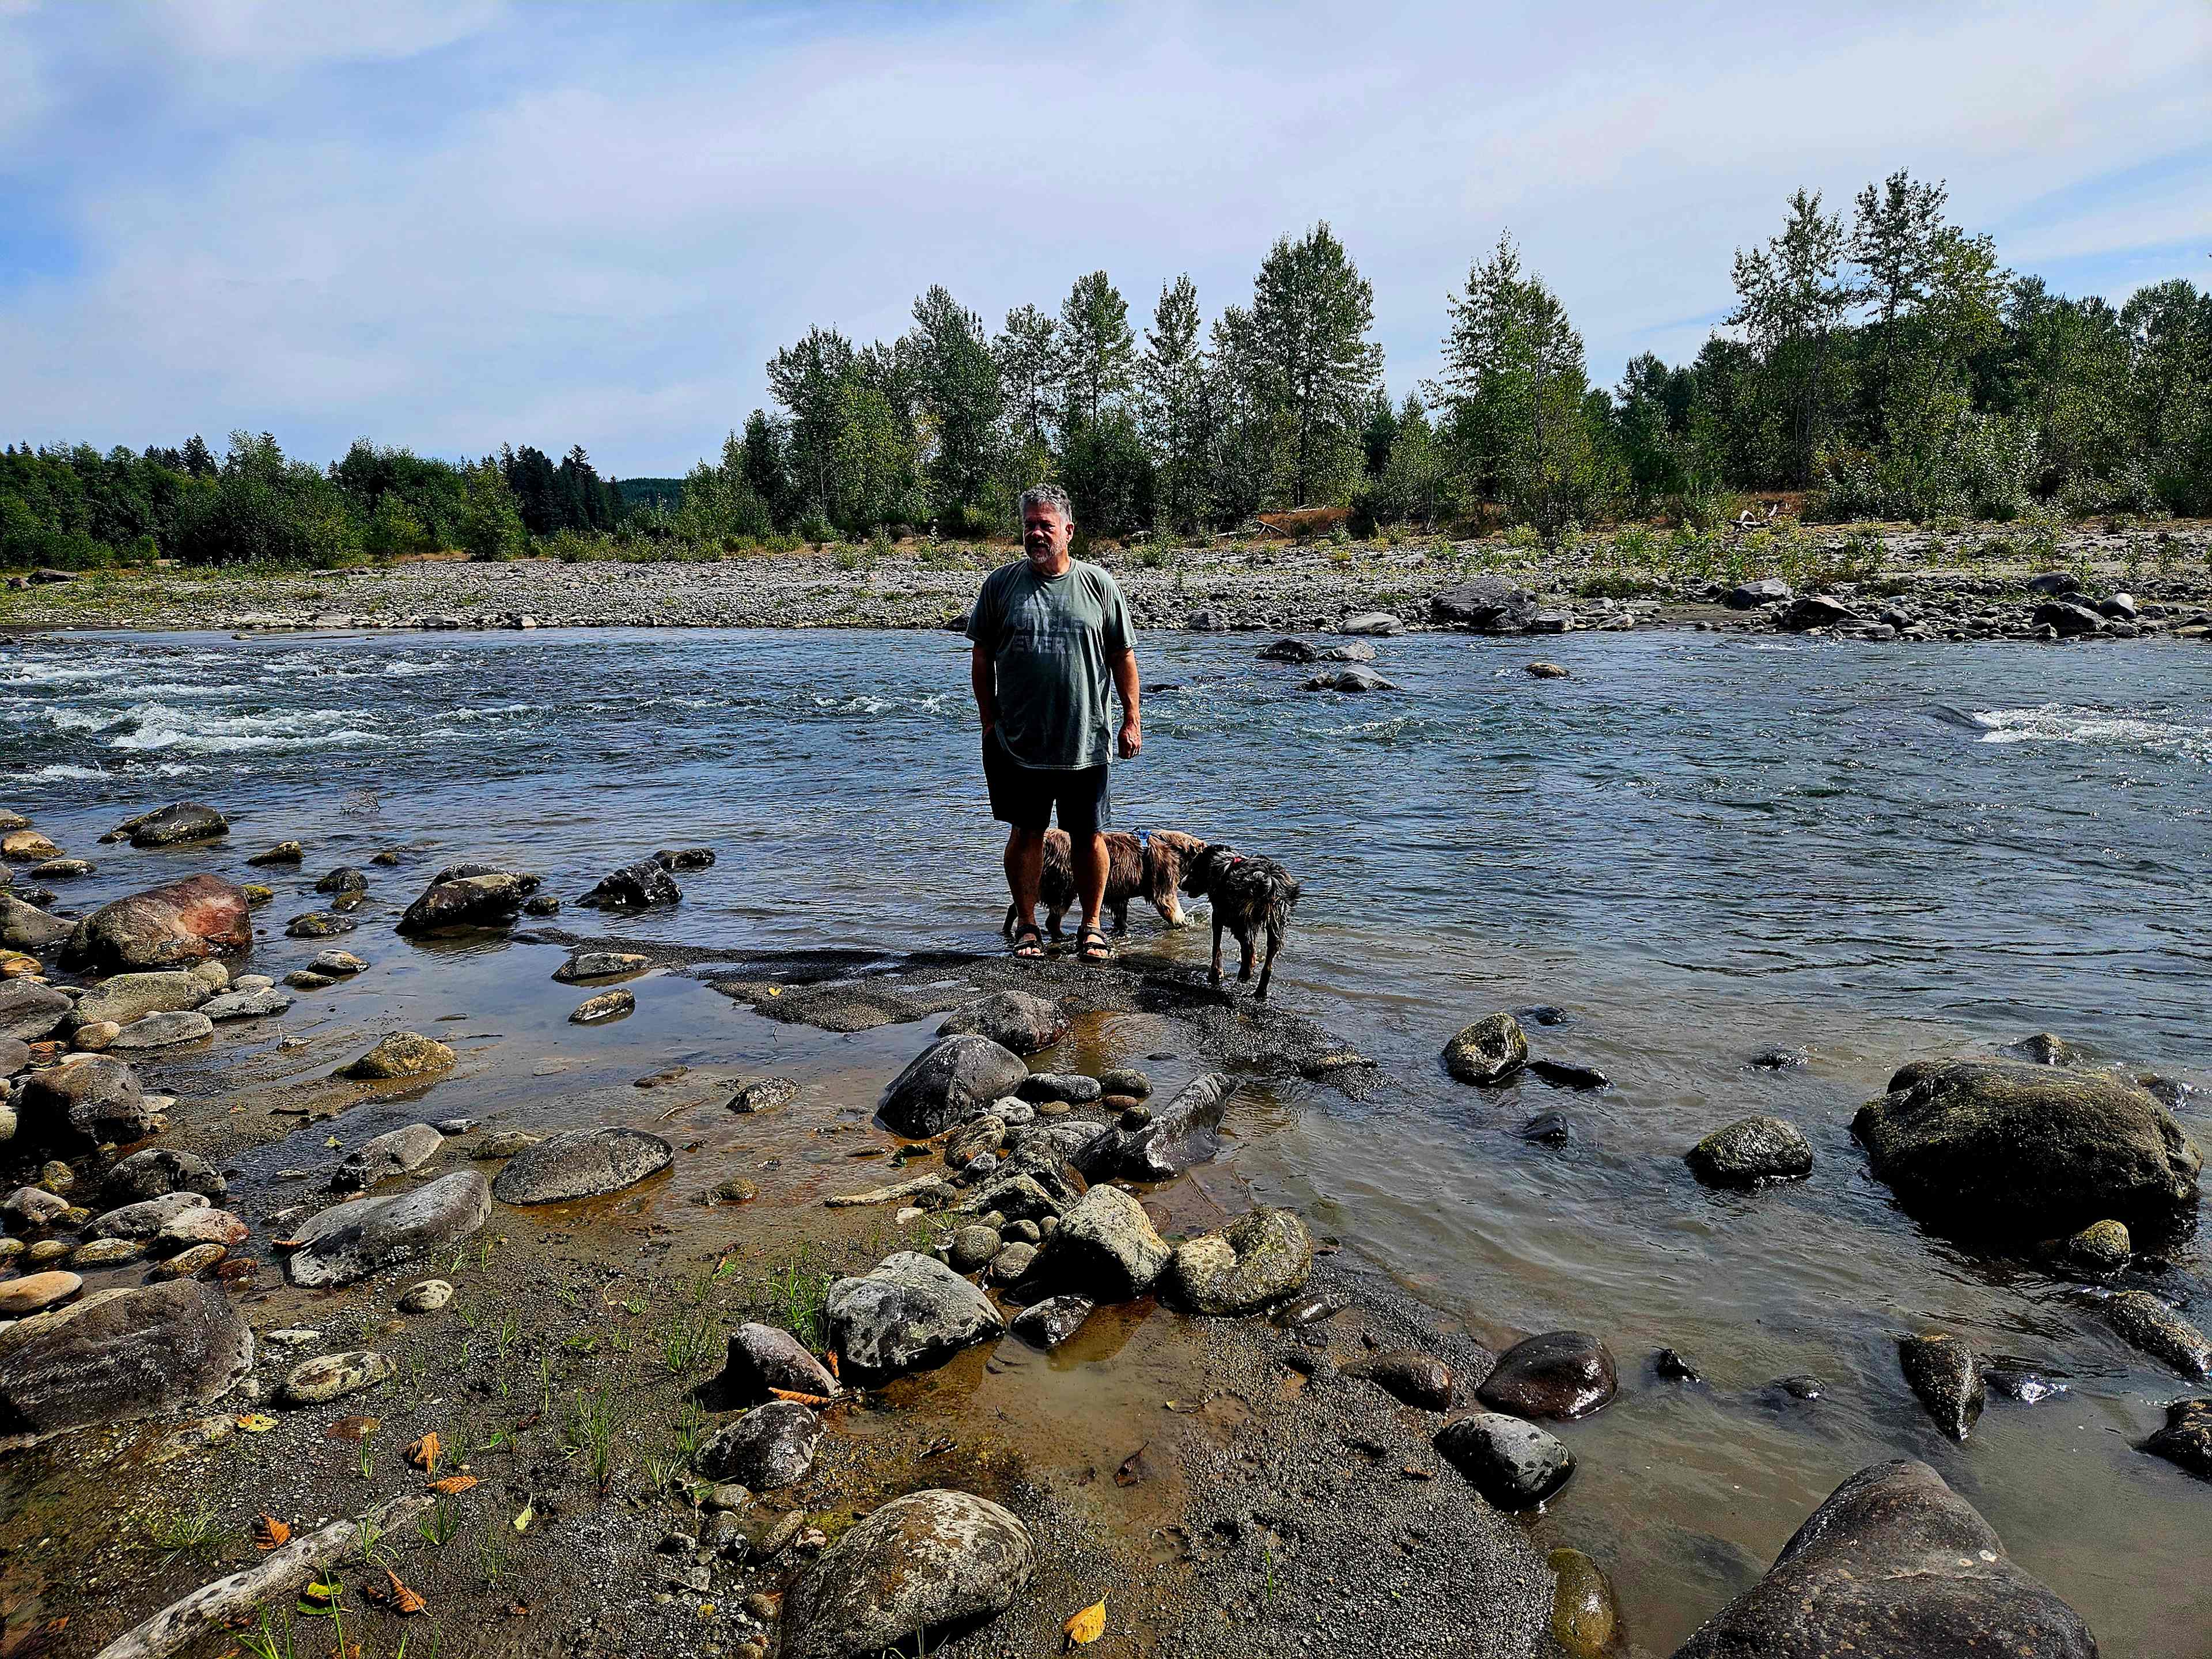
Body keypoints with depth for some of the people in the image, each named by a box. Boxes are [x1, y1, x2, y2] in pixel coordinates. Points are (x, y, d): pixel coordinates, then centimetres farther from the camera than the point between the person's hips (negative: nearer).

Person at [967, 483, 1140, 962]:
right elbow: (982, 658, 7)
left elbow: (1122, 656, 6)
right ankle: (1026, 925, 20)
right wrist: (990, 723, 3)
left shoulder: (1099, 584, 3)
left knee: (1089, 836, 5)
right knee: (1026, 833, 7)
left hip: (1086, 741, 0)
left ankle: (1091, 926, 19)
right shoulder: (1002, 583, 4)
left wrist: (1132, 719, 1)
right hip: (1019, 742, 0)